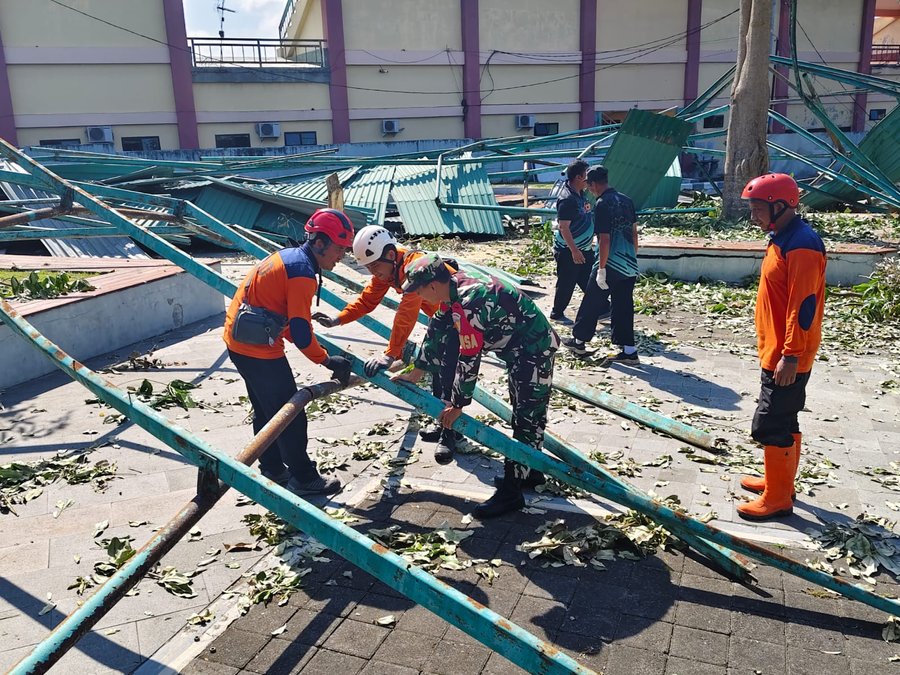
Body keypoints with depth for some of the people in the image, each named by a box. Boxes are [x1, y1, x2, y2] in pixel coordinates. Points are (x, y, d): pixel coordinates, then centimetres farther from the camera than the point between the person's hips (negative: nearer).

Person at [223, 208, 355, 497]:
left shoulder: (287, 256, 10)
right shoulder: (303, 274, -20)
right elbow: (300, 332, -21)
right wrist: (326, 360, -7)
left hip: (238, 342, 10)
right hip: (259, 351, -10)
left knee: (265, 409, 22)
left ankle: (272, 470, 36)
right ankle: (303, 479, 15)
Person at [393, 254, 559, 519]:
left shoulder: (467, 305, -30)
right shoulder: (454, 286, -1)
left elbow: (469, 360, -26)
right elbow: (437, 329, 9)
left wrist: (457, 404, -14)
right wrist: (416, 373, 16)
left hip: (534, 350, -10)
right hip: (520, 348, 10)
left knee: (527, 419, -7)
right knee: (525, 413, 20)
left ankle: (511, 492, -5)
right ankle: (528, 470, 35)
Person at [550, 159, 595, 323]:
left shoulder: (580, 193, 6)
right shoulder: (567, 199, -24)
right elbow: (563, 227, -26)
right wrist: (574, 251, -26)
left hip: (584, 248, 9)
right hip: (568, 251, -9)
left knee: (591, 280, 15)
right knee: (566, 284, 4)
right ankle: (557, 314, 20)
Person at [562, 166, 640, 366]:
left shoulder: (602, 205, -15)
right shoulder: (626, 200, 9)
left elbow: (605, 239, -19)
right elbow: (634, 232, 15)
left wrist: (601, 269, -16)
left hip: (611, 264, -7)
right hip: (629, 265, 7)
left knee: (591, 303, 9)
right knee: (623, 306, 10)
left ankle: (579, 340, 23)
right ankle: (628, 350, 10)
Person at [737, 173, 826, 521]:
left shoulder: (801, 245, -20)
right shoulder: (781, 239, 12)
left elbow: (804, 306, -23)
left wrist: (790, 356, -23)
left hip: (786, 359, -10)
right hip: (775, 354, 10)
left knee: (769, 425, -4)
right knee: (784, 422, 19)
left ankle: (777, 498, 8)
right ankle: (780, 481, 32)